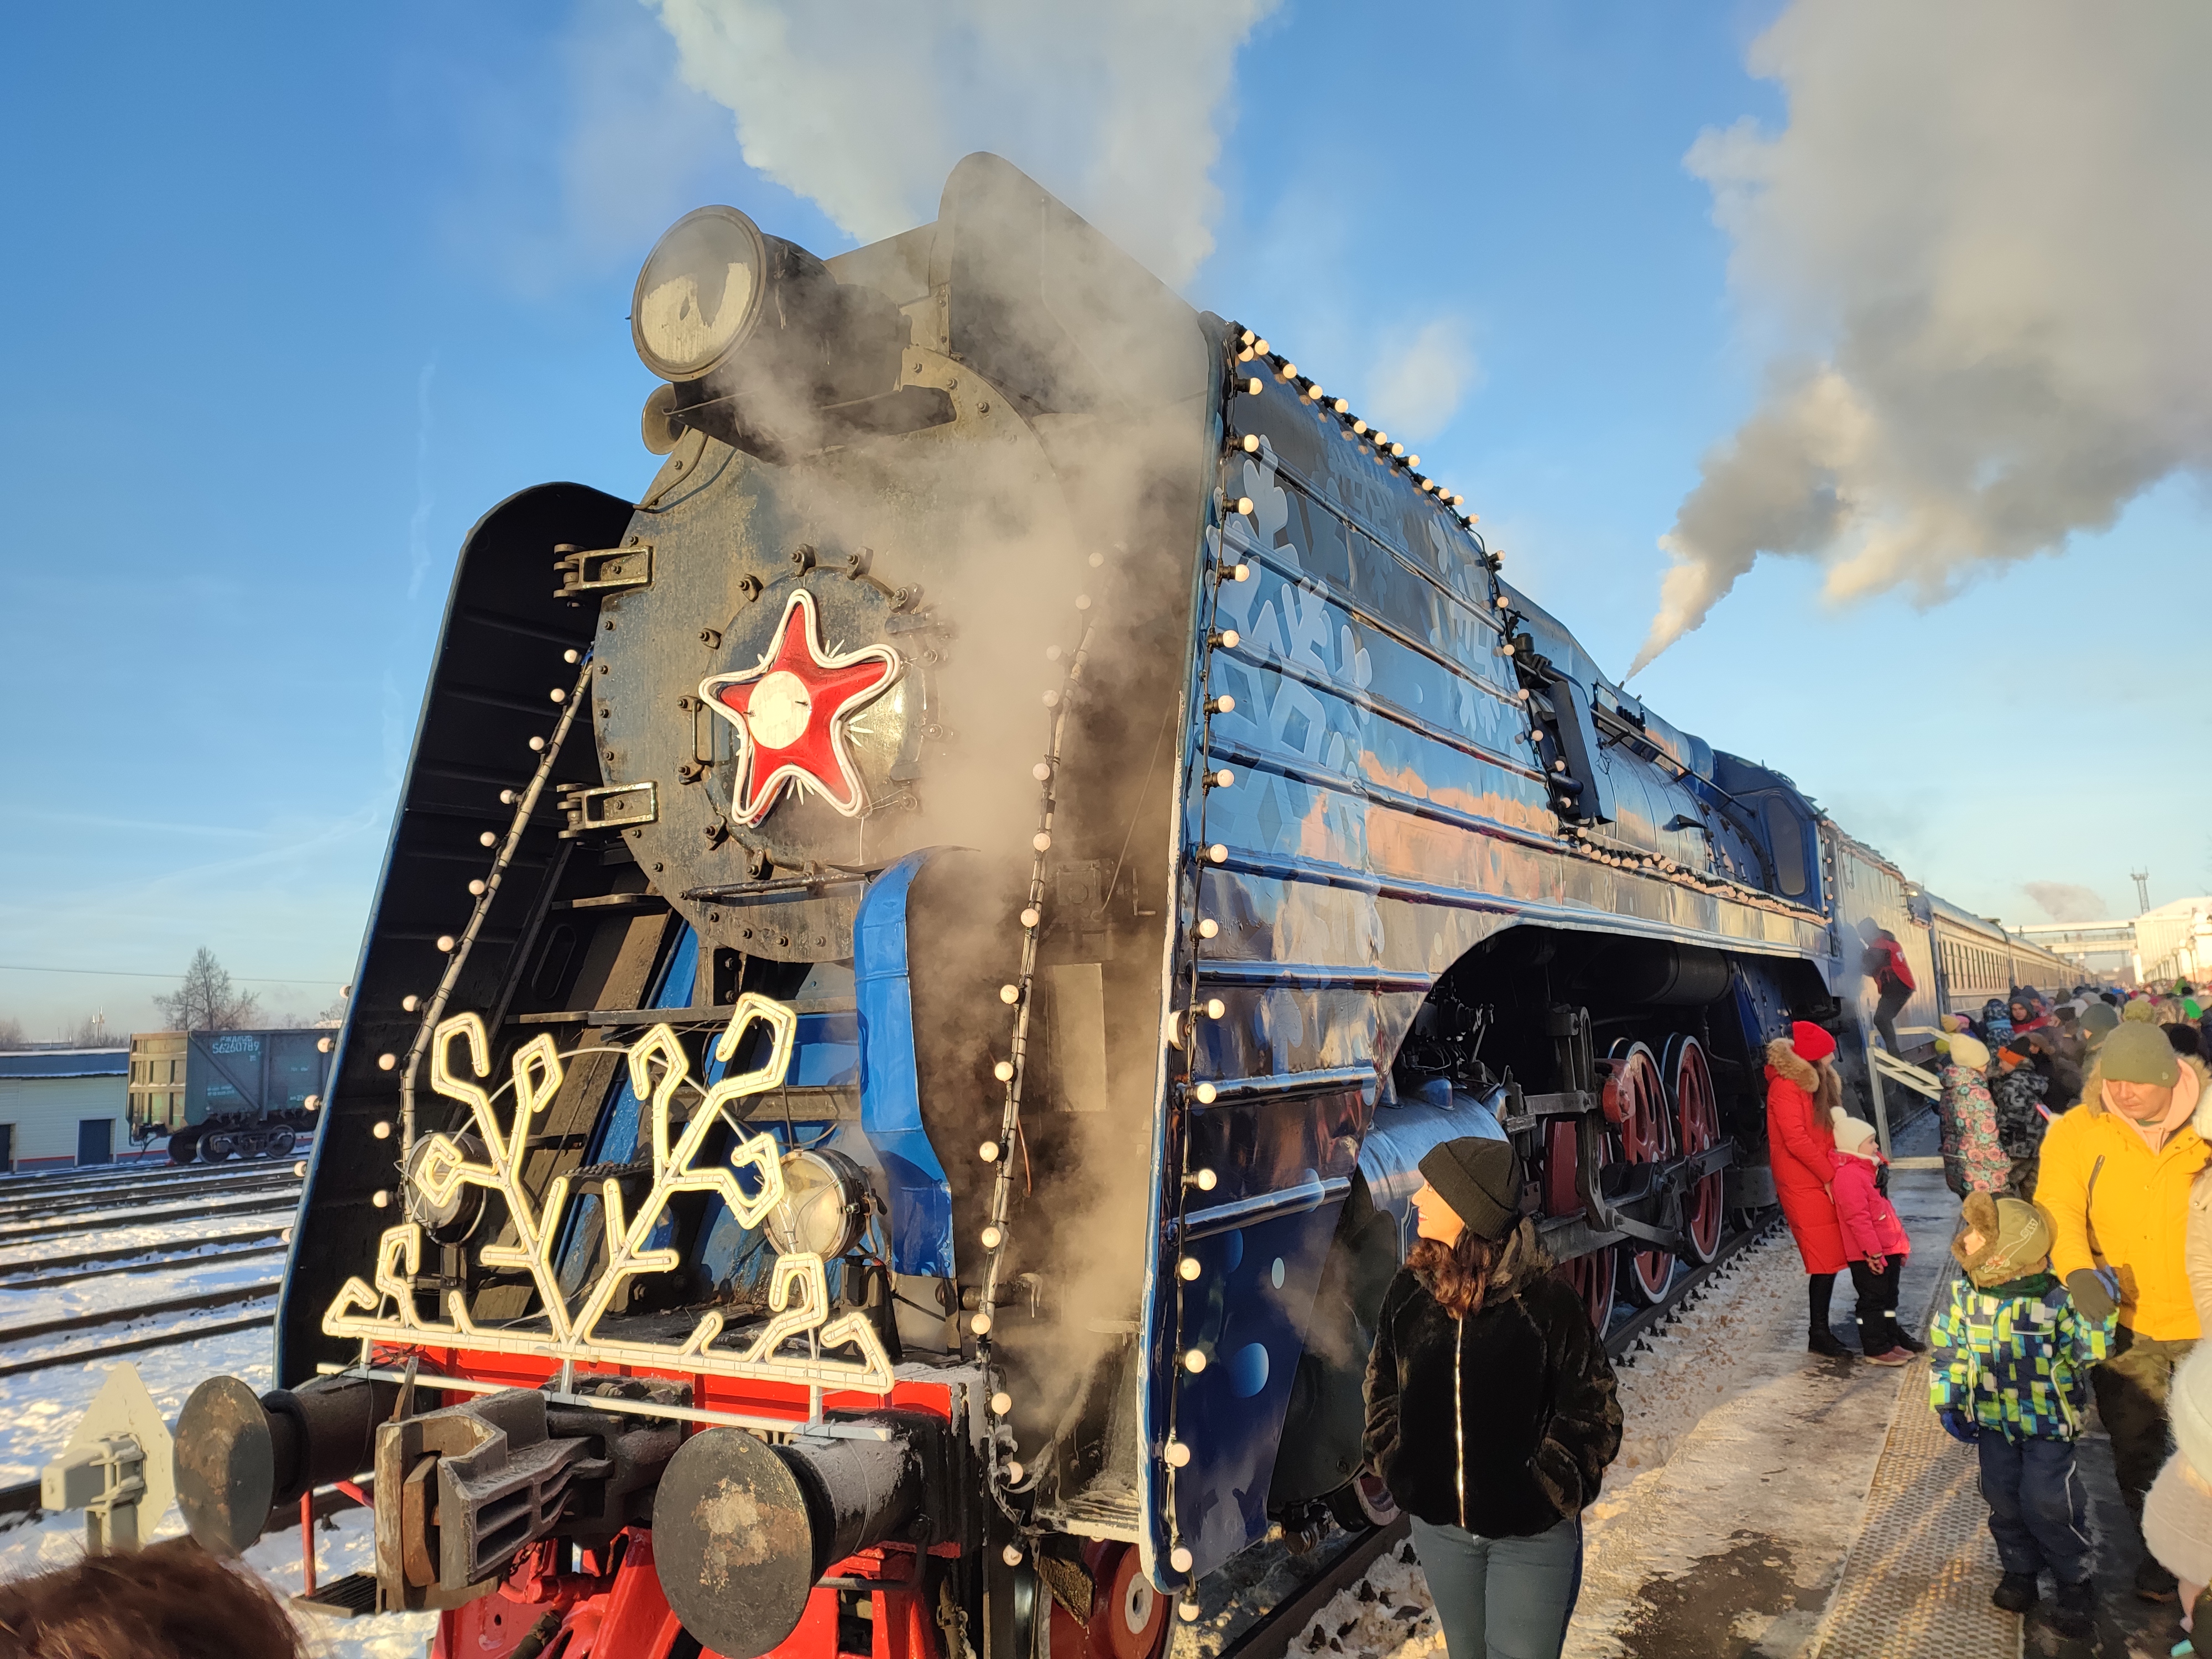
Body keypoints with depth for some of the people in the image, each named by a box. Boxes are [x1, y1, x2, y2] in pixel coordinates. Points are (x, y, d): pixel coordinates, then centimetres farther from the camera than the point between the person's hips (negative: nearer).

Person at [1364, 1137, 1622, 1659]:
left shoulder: (1545, 1301, -18)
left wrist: (1551, 1492, -12)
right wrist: (1395, 1469, 0)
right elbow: (1382, 1386, 8)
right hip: (1438, 1525, 4)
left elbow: (1591, 1409, -10)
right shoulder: (1409, 1292, -6)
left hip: (1531, 1536, -4)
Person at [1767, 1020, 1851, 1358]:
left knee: (1830, 1258, 9)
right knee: (1826, 1259, -6)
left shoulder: (1817, 1082, 13)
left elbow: (1830, 1129, 19)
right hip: (1803, 1187, -9)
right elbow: (1797, 1141, -20)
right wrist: (1829, 1176, -15)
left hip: (1823, 1182, 9)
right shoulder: (1786, 1087, -17)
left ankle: (1822, 1331, 17)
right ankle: (1819, 1335, 2)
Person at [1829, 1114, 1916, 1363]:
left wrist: (1900, 1244, 23)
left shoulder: (1865, 1170, 15)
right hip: (1869, 1256, -11)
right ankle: (1876, 1349, 6)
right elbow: (1858, 1218, -24)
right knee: (1872, 1300, -1)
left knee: (1888, 1298, 19)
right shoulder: (1848, 1175, -20)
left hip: (1888, 1249, 11)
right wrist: (1873, 1251, -24)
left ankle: (1892, 1340, 31)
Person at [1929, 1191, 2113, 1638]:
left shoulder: (2057, 1300, -20)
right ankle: (2020, 1571, 29)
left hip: (2048, 1422, -4)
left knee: (2047, 1502, -5)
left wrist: (2097, 1315, -36)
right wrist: (1948, 1404, 2)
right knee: (2003, 1498, 9)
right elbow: (1947, 1351, 1)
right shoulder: (1966, 1298, -9)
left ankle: (2074, 1580, 19)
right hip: (1993, 1420, 4)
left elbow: (2090, 1351, -18)